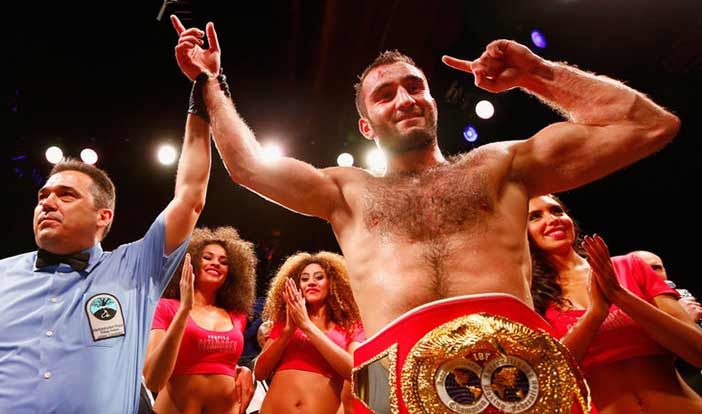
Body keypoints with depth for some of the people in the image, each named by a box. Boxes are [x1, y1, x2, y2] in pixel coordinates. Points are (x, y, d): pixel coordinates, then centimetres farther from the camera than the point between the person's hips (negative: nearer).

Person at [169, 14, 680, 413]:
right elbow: (248, 165, 18)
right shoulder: (347, 191, 21)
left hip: (519, 364, 1)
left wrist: (537, 74, 15)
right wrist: (211, 82, 26)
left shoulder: (499, 165, 19)